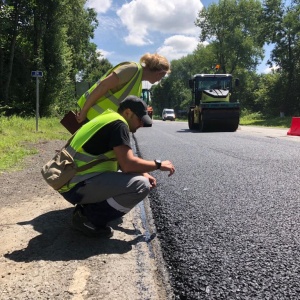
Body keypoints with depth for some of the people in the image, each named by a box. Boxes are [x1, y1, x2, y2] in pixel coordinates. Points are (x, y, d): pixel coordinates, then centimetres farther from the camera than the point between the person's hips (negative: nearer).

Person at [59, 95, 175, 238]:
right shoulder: (118, 124, -12)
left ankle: (86, 208, 12)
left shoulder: (108, 120, 18)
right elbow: (128, 164, -21)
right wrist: (158, 164, -6)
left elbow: (123, 161, 25)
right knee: (141, 185, -18)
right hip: (78, 186, -10)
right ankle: (89, 218, -7)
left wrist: (144, 174, 12)